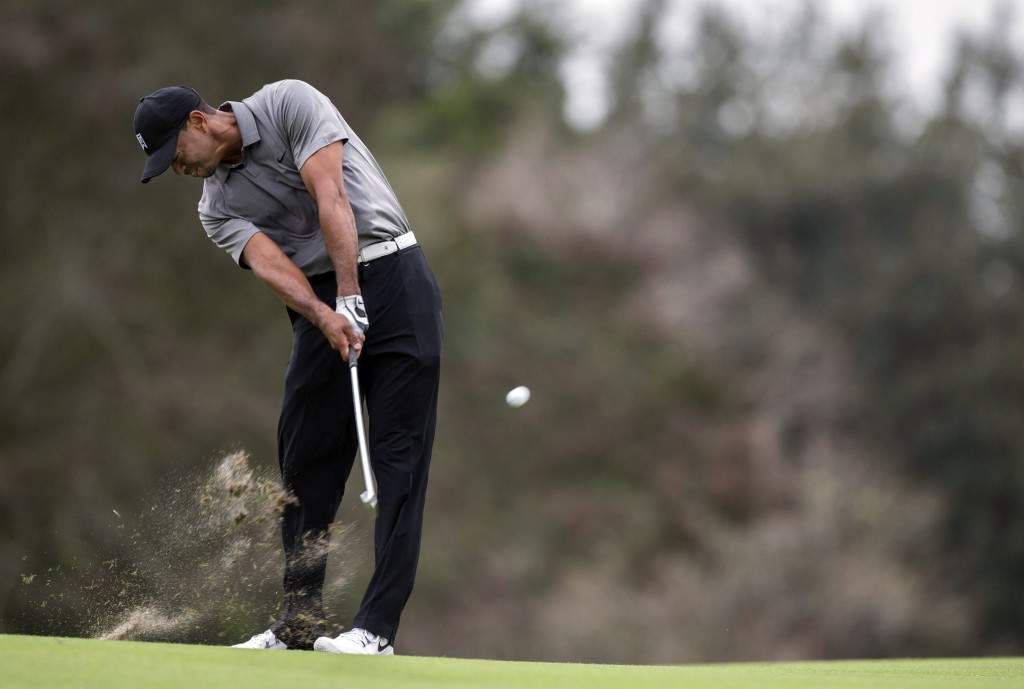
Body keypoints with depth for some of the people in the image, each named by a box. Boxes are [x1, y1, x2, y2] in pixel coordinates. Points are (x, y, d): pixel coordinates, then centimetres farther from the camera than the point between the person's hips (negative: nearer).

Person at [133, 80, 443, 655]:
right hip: (321, 302, 6)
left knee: (398, 452, -9)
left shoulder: (289, 104, -5)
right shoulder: (217, 208, 9)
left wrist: (350, 299, -23)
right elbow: (269, 264, -10)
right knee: (306, 460, 2)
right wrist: (324, 316, -29)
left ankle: (378, 625, -14)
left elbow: (331, 199, -15)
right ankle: (300, 623, 10)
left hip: (390, 276, -6)